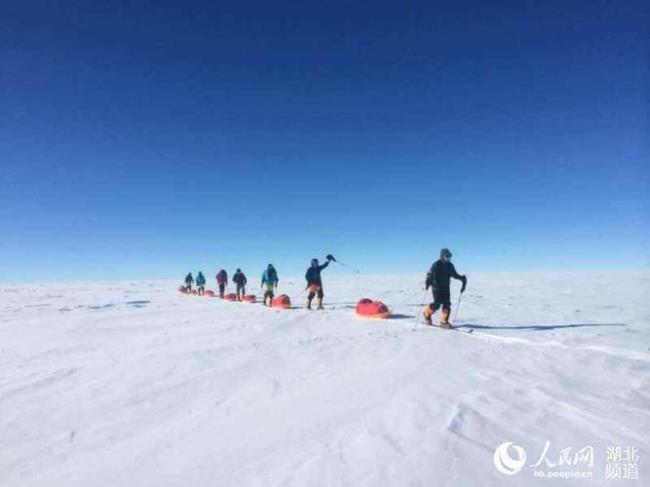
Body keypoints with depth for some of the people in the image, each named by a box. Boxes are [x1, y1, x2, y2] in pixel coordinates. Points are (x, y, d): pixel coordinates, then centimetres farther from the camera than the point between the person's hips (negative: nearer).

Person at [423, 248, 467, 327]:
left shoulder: (450, 266, 8)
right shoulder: (436, 265, -12)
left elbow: (455, 275, 19)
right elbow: (430, 274, -18)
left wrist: (462, 278, 4)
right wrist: (428, 282, -35)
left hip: (446, 288, 6)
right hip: (436, 287, -6)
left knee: (447, 304, -2)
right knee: (437, 304, -9)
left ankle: (444, 321, 6)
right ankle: (426, 312, 18)